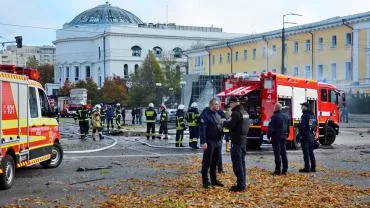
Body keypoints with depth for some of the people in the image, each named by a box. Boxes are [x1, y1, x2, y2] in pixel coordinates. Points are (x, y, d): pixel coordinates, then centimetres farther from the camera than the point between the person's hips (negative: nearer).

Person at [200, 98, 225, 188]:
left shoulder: (218, 114, 14)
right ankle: (205, 181, 4)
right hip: (209, 142, -8)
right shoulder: (206, 114, -11)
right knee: (207, 162, -2)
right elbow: (202, 129, -16)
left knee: (215, 162, 14)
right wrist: (203, 142, -22)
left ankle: (214, 180, 23)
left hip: (218, 141, 8)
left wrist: (221, 139, 15)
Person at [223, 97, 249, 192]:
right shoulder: (245, 112, 14)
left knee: (237, 164, -6)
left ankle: (240, 185, -5)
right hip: (243, 140, 10)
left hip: (236, 141, -10)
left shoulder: (236, 113, -16)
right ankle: (242, 183, 20)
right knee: (242, 163, 15)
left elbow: (230, 125, -21)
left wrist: (224, 123, -1)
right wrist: (228, 122, 13)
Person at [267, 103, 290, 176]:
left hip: (276, 137, -6)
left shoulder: (275, 117, -13)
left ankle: (278, 170, -4)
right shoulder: (286, 116, 10)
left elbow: (271, 128, -14)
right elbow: (288, 127, 17)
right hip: (284, 137, 6)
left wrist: (269, 136, -8)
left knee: (277, 154, -4)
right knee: (284, 153, 11)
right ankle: (285, 170, 13)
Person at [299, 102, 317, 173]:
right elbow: (315, 126, 16)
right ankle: (313, 167, 16)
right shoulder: (313, 116, 12)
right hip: (312, 136, 8)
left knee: (306, 152, -5)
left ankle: (307, 168, -5)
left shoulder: (304, 116, -14)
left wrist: (301, 134, -10)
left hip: (305, 136, -8)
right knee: (311, 152, 14)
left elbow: (302, 126, -19)